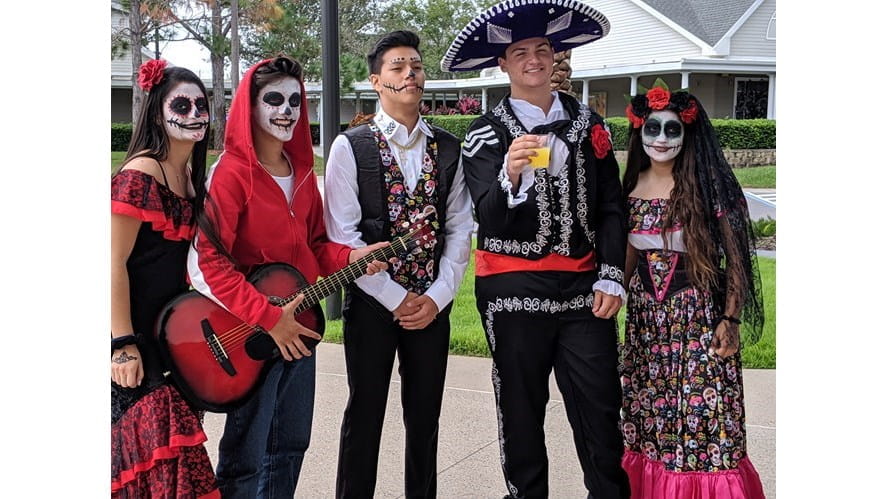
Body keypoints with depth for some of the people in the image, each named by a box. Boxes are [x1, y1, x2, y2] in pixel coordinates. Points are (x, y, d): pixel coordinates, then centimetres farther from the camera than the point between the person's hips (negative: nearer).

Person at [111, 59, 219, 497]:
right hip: (134, 333, -8)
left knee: (164, 437, 13)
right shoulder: (140, 174, -17)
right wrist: (123, 344, -21)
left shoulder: (191, 173, 8)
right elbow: (114, 262, -19)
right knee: (150, 442, -6)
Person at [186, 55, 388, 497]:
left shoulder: (302, 171, 8)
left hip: (298, 327, 7)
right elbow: (206, 262, -20)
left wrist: (350, 257, -5)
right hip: (250, 334, -7)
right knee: (247, 455, 3)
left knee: (292, 445, 17)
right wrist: (268, 318, -23)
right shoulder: (232, 172, -14)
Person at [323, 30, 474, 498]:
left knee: (425, 417, 11)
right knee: (365, 415, 7)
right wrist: (396, 298, -11)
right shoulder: (350, 147, -4)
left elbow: (459, 228, 5)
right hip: (372, 300, -3)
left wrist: (437, 296, -6)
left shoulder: (447, 148, 6)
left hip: (432, 303, 3)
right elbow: (342, 235, -9)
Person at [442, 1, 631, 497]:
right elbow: (488, 219, -11)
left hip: (584, 288, 2)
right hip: (514, 289, -2)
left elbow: (611, 207, 9)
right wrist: (510, 176, -31)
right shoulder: (487, 132, 0)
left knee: (602, 411, 3)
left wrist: (611, 277, 1)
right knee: (521, 412, 9)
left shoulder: (588, 123, 9)